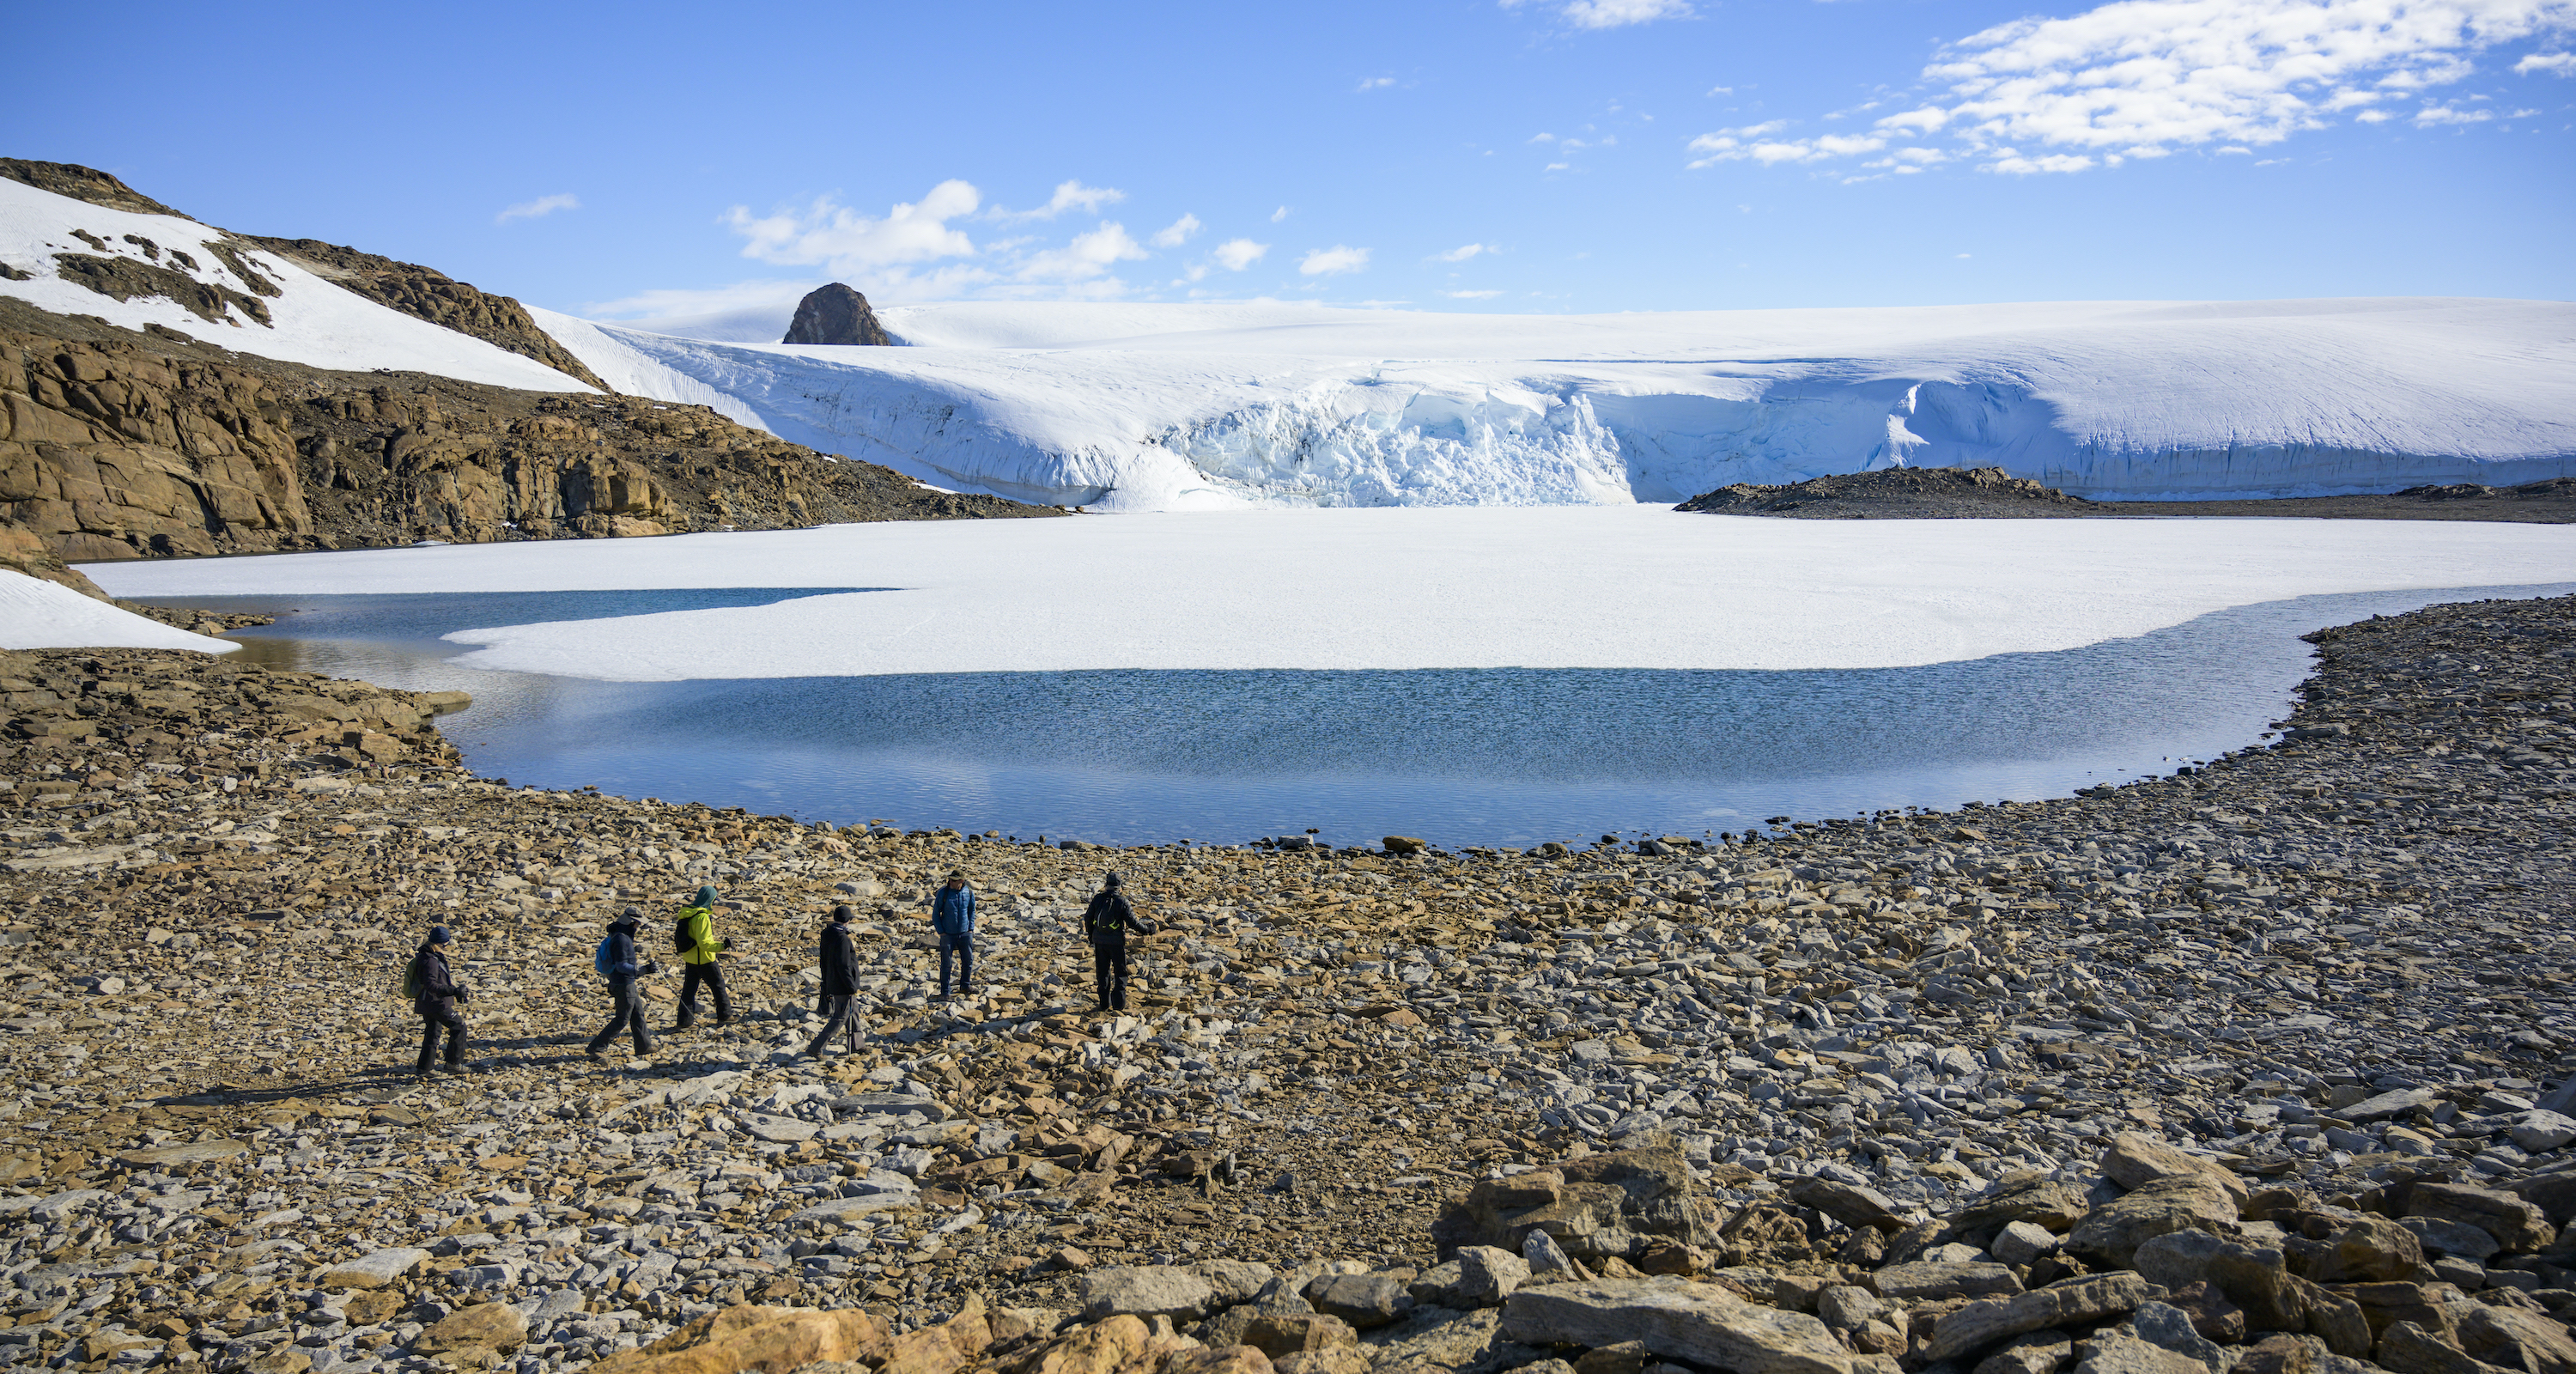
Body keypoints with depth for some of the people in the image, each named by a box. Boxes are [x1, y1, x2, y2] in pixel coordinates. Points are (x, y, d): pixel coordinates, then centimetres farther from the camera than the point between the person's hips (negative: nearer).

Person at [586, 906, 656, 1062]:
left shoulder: (623, 936, 11)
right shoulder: (621, 939, -21)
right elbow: (621, 966, -24)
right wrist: (642, 969, -27)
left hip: (627, 983, 10)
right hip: (623, 984, -10)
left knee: (638, 1013, 15)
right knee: (622, 1020, -4)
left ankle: (644, 1047, 22)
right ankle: (595, 1047, 0)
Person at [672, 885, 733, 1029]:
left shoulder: (687, 913, 4)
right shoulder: (702, 917, -23)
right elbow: (703, 943, -28)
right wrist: (722, 946, -32)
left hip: (689, 959, 8)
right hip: (704, 960, -8)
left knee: (689, 990, 12)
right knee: (718, 986, 8)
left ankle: (683, 1021, 11)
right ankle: (724, 1016, 16)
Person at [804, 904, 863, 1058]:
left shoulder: (828, 934, 4)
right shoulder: (842, 938, -25)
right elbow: (843, 966, -26)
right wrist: (853, 987, -20)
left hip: (832, 985, 9)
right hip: (843, 987, -9)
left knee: (853, 1015, 21)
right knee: (840, 1018, -1)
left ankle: (856, 1047, 31)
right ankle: (814, 1049, -2)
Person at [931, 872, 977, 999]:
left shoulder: (969, 893, -2)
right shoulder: (943, 893, -10)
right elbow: (935, 914, -2)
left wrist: (971, 929, 7)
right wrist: (941, 932, -6)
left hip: (965, 933, 3)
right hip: (948, 934, -3)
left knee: (968, 960, 10)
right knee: (945, 964, -1)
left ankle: (965, 985, 32)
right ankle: (944, 992, 9)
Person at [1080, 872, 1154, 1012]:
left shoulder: (1097, 898, -3)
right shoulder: (1122, 901, -13)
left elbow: (1088, 917, 5)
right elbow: (1132, 922, -13)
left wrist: (1090, 934, 21)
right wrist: (1147, 930, 2)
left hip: (1099, 941, 3)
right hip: (1116, 942, -3)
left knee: (1102, 973, 15)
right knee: (1120, 973, 7)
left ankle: (1104, 1004, 18)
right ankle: (1118, 1005, 4)